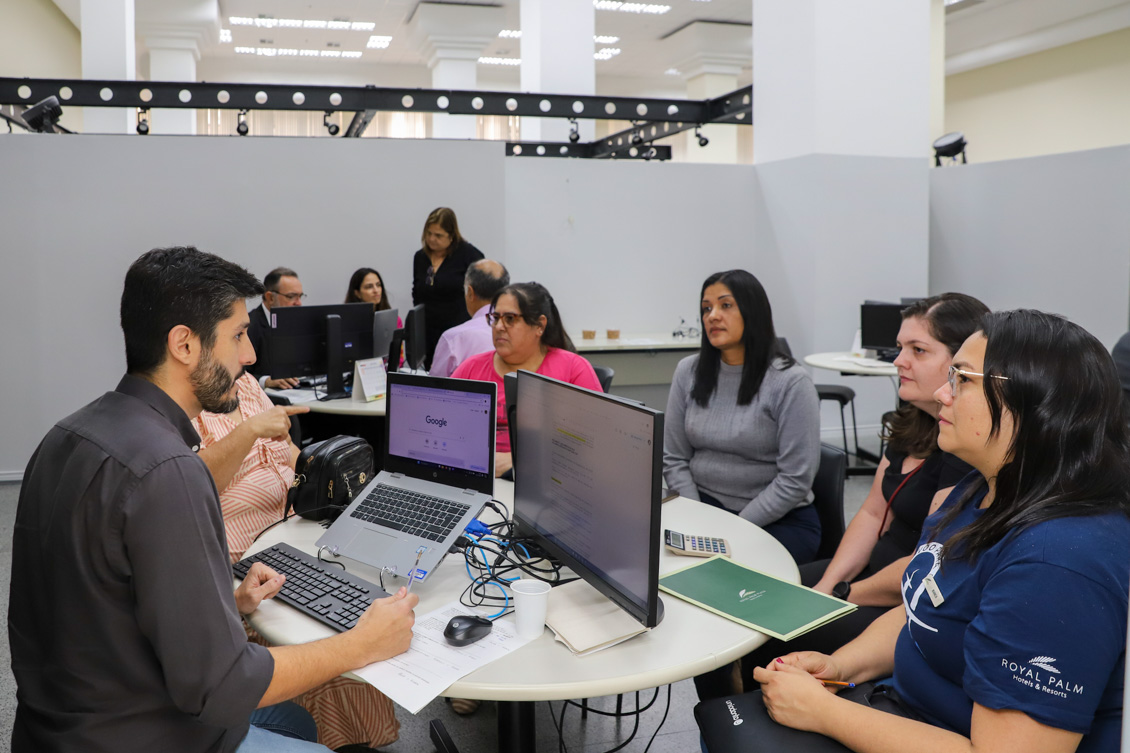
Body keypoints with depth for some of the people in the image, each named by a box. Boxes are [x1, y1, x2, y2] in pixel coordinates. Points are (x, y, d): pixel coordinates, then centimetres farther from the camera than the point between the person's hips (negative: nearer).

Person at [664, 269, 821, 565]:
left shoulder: (790, 382, -11)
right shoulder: (688, 372, 4)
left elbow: (795, 479, -14)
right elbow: (674, 459, 4)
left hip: (780, 519, -4)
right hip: (705, 505, 4)